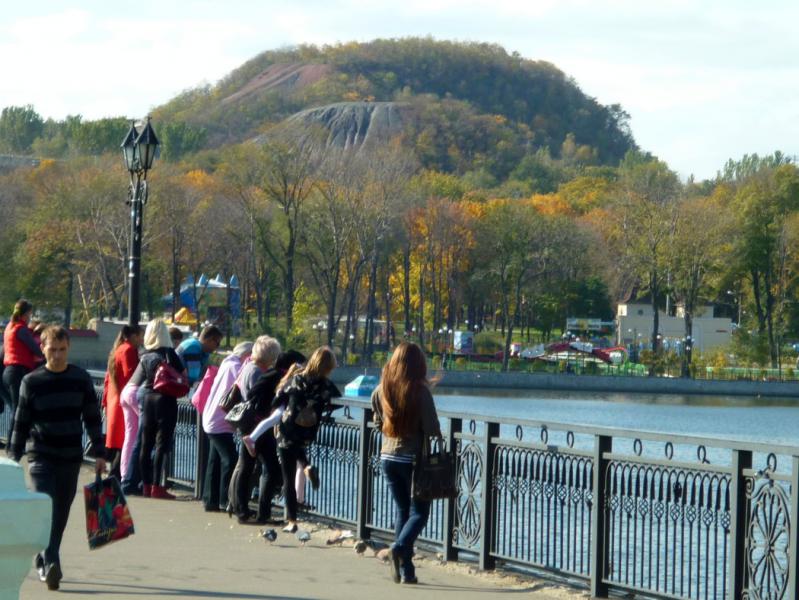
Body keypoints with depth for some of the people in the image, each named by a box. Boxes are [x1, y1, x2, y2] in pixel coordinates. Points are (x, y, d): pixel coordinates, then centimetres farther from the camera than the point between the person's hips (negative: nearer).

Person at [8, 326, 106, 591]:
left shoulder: (81, 379, 3)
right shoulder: (31, 381, -2)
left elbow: (92, 418, 8)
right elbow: (21, 422, 4)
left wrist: (99, 453, 4)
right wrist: (14, 457, 3)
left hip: (71, 458, 2)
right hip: (41, 456, -2)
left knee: (61, 513, 8)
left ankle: (44, 561, 25)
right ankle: (51, 564, -24)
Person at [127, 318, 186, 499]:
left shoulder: (145, 357, 3)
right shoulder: (170, 354, -7)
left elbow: (134, 382, 6)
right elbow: (183, 375, -7)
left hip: (147, 401, 4)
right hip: (166, 401, -4)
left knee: (146, 445, 11)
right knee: (162, 444, -4)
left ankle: (146, 485, 14)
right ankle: (156, 486, -9)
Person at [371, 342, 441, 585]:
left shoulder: (381, 390, 0)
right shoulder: (420, 391, -15)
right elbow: (432, 428, -13)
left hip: (388, 457, 5)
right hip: (414, 458, -5)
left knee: (402, 510, 13)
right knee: (419, 511, 4)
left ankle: (405, 569, 9)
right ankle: (401, 547, -22)